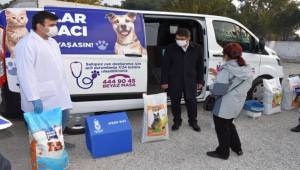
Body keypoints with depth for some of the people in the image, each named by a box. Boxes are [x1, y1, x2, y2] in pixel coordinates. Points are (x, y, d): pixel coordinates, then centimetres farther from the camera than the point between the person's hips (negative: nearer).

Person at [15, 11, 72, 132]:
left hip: (59, 97, 9)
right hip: (42, 101, -8)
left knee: (60, 127, 16)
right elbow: (26, 74, -21)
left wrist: (64, 91, 20)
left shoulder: (52, 42, 15)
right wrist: (34, 98, -26)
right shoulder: (26, 44, -14)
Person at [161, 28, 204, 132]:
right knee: (175, 102, 10)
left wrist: (200, 81, 5)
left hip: (190, 80, 1)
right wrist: (164, 81, -5)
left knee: (192, 102, 9)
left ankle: (193, 121, 30)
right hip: (174, 81, 0)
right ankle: (177, 121, 30)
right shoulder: (171, 48, -7)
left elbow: (200, 66, 5)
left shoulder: (197, 48, -2)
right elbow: (165, 66, -3)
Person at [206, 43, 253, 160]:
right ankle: (237, 148, 36)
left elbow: (218, 90, -25)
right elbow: (247, 87, 12)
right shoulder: (248, 70, 3)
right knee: (229, 124, 27)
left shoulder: (226, 70, -21)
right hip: (238, 104, 8)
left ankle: (223, 152, 24)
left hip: (225, 106, -8)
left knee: (222, 128, 10)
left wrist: (213, 92, -1)